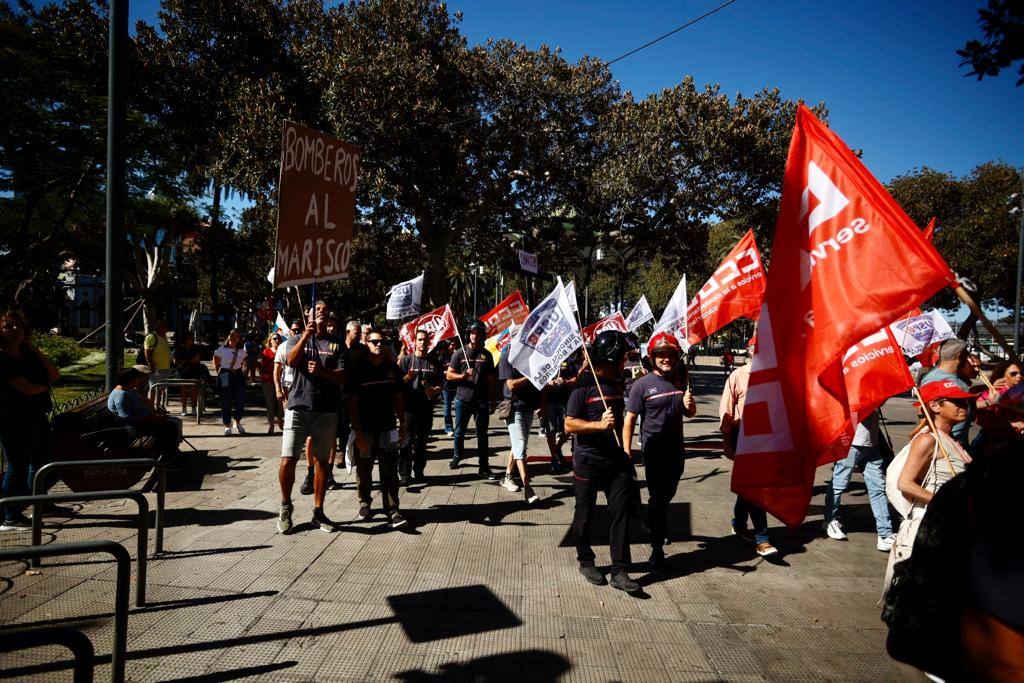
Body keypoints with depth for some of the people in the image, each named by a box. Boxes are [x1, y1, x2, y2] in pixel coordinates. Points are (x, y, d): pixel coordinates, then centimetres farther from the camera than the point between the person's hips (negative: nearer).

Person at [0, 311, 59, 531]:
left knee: (41, 463, 18)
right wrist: (45, 386, 0)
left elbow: (55, 375, 4)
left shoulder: (29, 353, 12)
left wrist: (35, 350, -1)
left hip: (38, 416, 9)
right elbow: (26, 388, -20)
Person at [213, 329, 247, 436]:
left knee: (241, 400, -1)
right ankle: (227, 426, 12)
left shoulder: (242, 351, 6)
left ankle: (237, 422, 21)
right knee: (226, 402, 1)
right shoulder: (221, 350, -3)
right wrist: (220, 374, 1)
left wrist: (242, 373, 5)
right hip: (225, 376, -3)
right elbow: (216, 364, 4)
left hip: (238, 375, 3)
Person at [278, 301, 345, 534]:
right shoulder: (297, 339, 11)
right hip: (298, 407, -1)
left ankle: (318, 512, 16)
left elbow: (343, 376, 0)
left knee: (321, 461, 6)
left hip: (326, 410, 1)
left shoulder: (337, 346, 11)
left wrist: (323, 370, -19)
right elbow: (291, 360, -11)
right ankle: (286, 507, 15)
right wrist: (306, 335, -23)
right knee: (288, 460, -6)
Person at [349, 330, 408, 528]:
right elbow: (353, 403, -8)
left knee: (390, 472, -2)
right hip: (365, 430, -2)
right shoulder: (358, 369, -6)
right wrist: (357, 432, -13)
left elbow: (398, 398, 11)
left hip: (387, 429, 2)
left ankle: (392, 511, 0)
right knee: (364, 471, 12)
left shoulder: (392, 368, 5)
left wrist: (402, 425, 7)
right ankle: (364, 503, 33)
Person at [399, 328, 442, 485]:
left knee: (422, 441, 10)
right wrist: (408, 377, -20)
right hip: (409, 406, -3)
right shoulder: (406, 360, 3)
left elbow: (440, 385, 15)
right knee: (407, 440, -7)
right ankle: (405, 474, -2)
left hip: (427, 407, 4)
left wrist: (434, 391, -6)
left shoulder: (433, 362, 13)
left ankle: (419, 472, 19)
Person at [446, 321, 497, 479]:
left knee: (482, 434, 5)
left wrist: (492, 401, 5)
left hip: (482, 401, 1)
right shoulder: (459, 353, 2)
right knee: (459, 432, 12)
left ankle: (484, 466, 11)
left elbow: (490, 379, 8)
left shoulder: (487, 355, 7)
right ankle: (457, 456, 34)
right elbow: (449, 375, 1)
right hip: (463, 400, -1)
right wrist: (463, 375, -17)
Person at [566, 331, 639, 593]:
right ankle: (586, 562, 28)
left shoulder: (616, 385, 10)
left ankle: (620, 571, 6)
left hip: (615, 461, 6)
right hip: (588, 462, -6)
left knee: (620, 512, 1)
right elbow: (569, 424, -15)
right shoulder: (584, 386, -13)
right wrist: (599, 425, -28)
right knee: (585, 515, 9)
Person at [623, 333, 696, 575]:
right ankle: (657, 551, 8)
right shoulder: (642, 385, -11)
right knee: (657, 497, -1)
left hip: (676, 448, 5)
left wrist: (690, 404, -7)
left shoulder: (681, 380, 6)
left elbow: (690, 413, 17)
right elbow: (630, 419, -11)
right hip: (654, 450, -5)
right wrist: (627, 451, -16)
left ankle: (653, 524, 47)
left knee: (668, 494, 20)